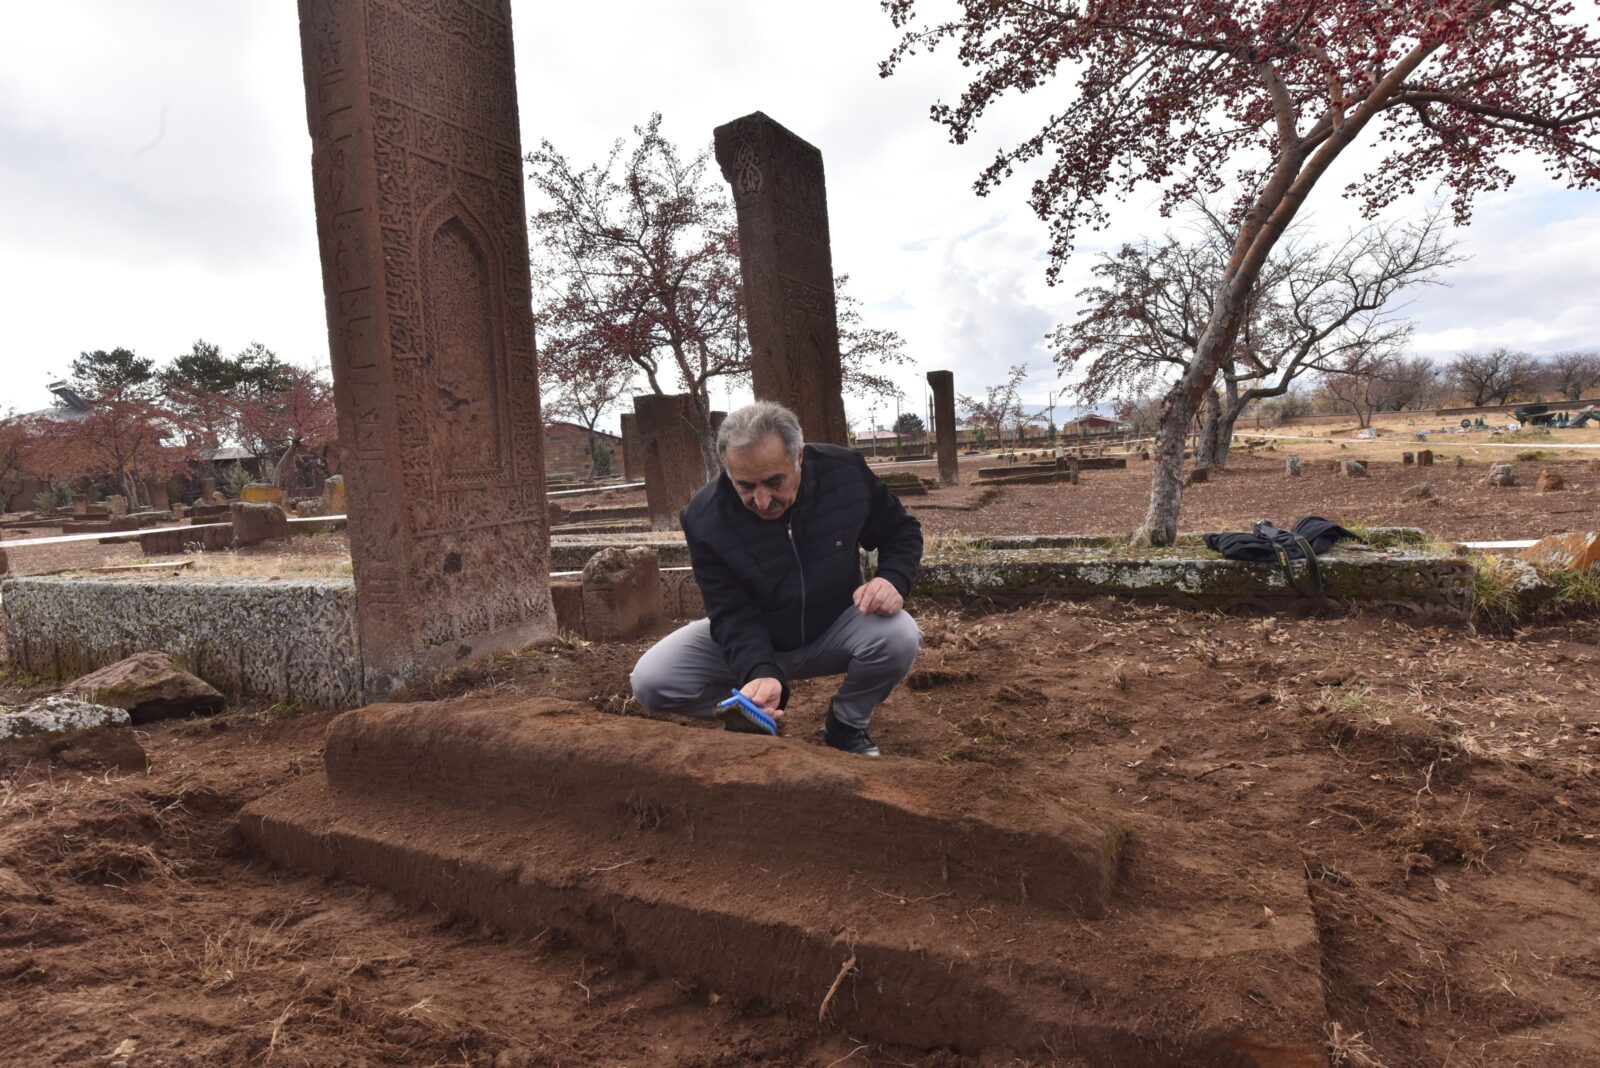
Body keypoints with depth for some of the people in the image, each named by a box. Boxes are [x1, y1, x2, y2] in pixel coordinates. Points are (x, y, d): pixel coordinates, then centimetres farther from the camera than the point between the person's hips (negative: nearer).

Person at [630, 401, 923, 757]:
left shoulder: (846, 472, -20)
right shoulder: (705, 517, -25)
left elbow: (903, 532, -2)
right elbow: (732, 616, -22)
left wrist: (893, 579, -25)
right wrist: (761, 672, -42)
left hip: (835, 632, 1)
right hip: (752, 637, 0)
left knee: (899, 636, -31)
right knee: (651, 681, -20)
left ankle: (846, 724, 0)